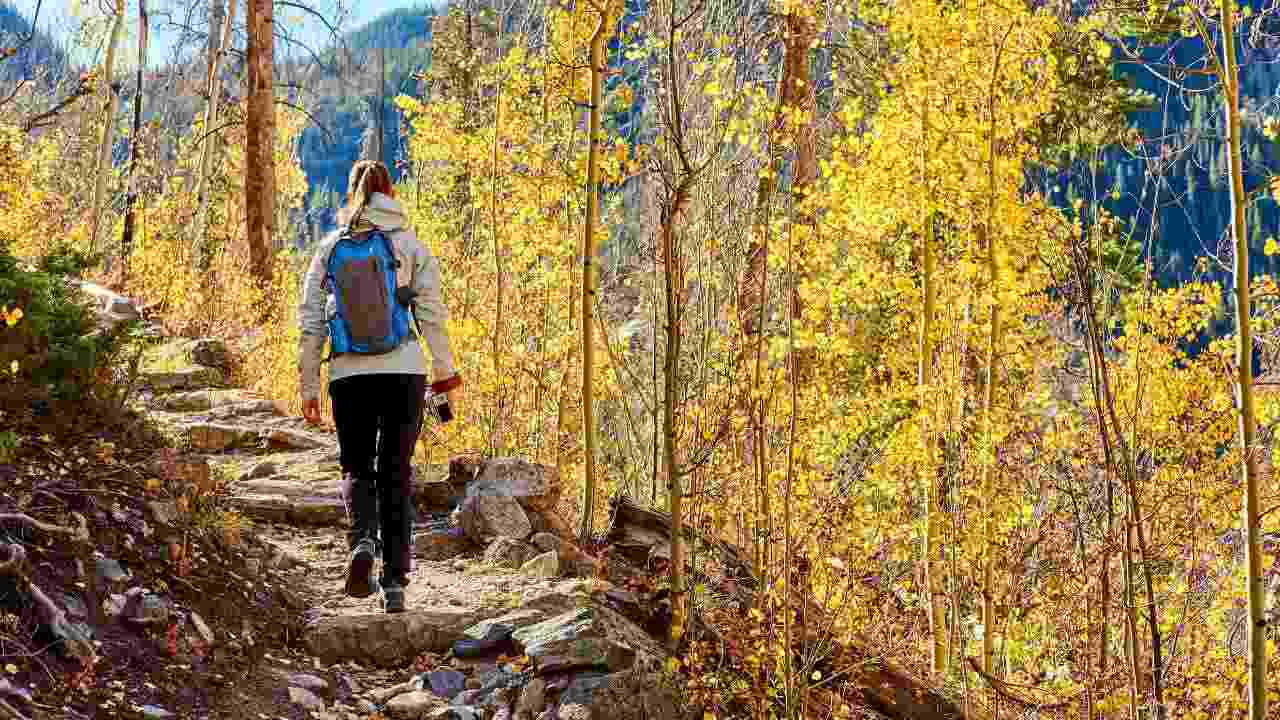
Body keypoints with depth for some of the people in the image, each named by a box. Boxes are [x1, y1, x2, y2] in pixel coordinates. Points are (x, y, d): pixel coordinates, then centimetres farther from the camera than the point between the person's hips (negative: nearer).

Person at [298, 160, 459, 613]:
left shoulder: (329, 250, 4)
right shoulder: (410, 247, 0)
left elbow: (310, 325, 3)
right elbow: (433, 315, -2)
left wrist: (309, 387, 8)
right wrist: (444, 373, 7)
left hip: (349, 375, 1)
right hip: (403, 372, -1)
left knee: (357, 469, 14)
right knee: (396, 475, 8)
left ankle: (362, 541, -16)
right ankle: (394, 582, 6)